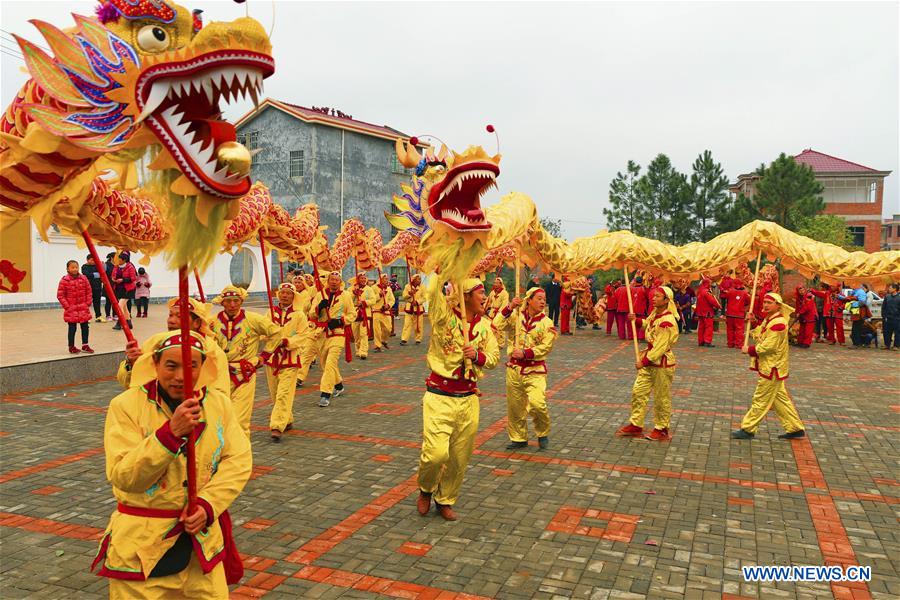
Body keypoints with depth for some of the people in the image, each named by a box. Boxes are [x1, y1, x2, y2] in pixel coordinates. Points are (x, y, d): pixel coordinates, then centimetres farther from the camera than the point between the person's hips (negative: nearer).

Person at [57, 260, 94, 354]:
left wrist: (88, 303, 0)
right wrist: (67, 306, -9)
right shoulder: (64, 280, -9)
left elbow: (89, 292, 7)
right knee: (72, 328, 3)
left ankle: (85, 346, 19)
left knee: (85, 326, 7)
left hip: (83, 308, 3)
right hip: (71, 309, -3)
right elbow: (60, 295, -6)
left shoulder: (83, 278, 1)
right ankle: (71, 347, 16)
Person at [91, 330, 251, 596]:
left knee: (214, 594, 15)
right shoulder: (126, 405, -12)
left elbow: (239, 461, -2)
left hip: (202, 537, 3)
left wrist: (208, 504, -16)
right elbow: (123, 477, -20)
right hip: (142, 544, -3)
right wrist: (170, 432, -32)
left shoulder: (219, 403, -1)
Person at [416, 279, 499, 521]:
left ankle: (445, 500, 34)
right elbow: (434, 290, -23)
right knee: (436, 453, -15)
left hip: (469, 399, 5)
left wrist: (478, 355, -10)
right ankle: (426, 489, 18)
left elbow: (494, 358, 10)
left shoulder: (485, 325, 8)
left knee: (460, 458, 11)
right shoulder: (444, 316, -7)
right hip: (440, 398, -5)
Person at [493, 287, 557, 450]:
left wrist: (525, 353, -19)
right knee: (515, 407, 11)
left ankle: (543, 434, 8)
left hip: (535, 371, -3)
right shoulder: (516, 316, 2)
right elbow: (498, 325, -10)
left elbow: (545, 347, -10)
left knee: (537, 403, -19)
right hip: (514, 368, 3)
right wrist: (509, 308, -16)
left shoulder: (547, 323, -3)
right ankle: (519, 438, 31)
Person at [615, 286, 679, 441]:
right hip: (649, 359, 9)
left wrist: (644, 361, -19)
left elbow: (660, 347, -24)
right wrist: (636, 320, 6)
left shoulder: (667, 322, -24)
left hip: (662, 363, -9)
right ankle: (635, 425, 22)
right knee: (638, 392, 11)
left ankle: (661, 430, 23)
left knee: (661, 398, 6)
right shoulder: (655, 312, 2)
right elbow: (648, 324, 24)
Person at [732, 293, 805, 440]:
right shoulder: (768, 319, 12)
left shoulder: (778, 322, -19)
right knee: (780, 398, 16)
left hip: (772, 368, -10)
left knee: (761, 400, -2)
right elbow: (758, 335, 12)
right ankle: (795, 428, 23)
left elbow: (769, 346, -24)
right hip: (769, 367, 10)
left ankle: (748, 429, 5)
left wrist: (750, 350, -14)